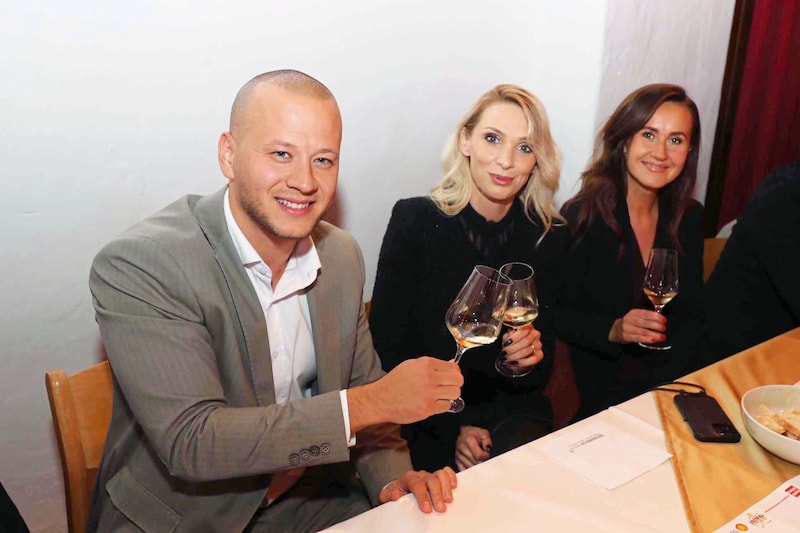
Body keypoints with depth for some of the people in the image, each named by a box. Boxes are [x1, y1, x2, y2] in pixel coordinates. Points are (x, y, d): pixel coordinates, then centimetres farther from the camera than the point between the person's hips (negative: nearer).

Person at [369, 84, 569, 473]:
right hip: (428, 417, -2)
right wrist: (451, 428, -12)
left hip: (512, 411, 3)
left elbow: (539, 373, 7)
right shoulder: (414, 221, -7)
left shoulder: (549, 237, 0)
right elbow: (386, 342, -7)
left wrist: (533, 356, -17)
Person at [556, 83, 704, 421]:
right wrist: (612, 330, -25)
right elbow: (558, 315, -9)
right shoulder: (580, 217, -12)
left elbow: (692, 309, 12)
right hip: (601, 391, -5)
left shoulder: (690, 219, 4)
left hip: (673, 382, 6)